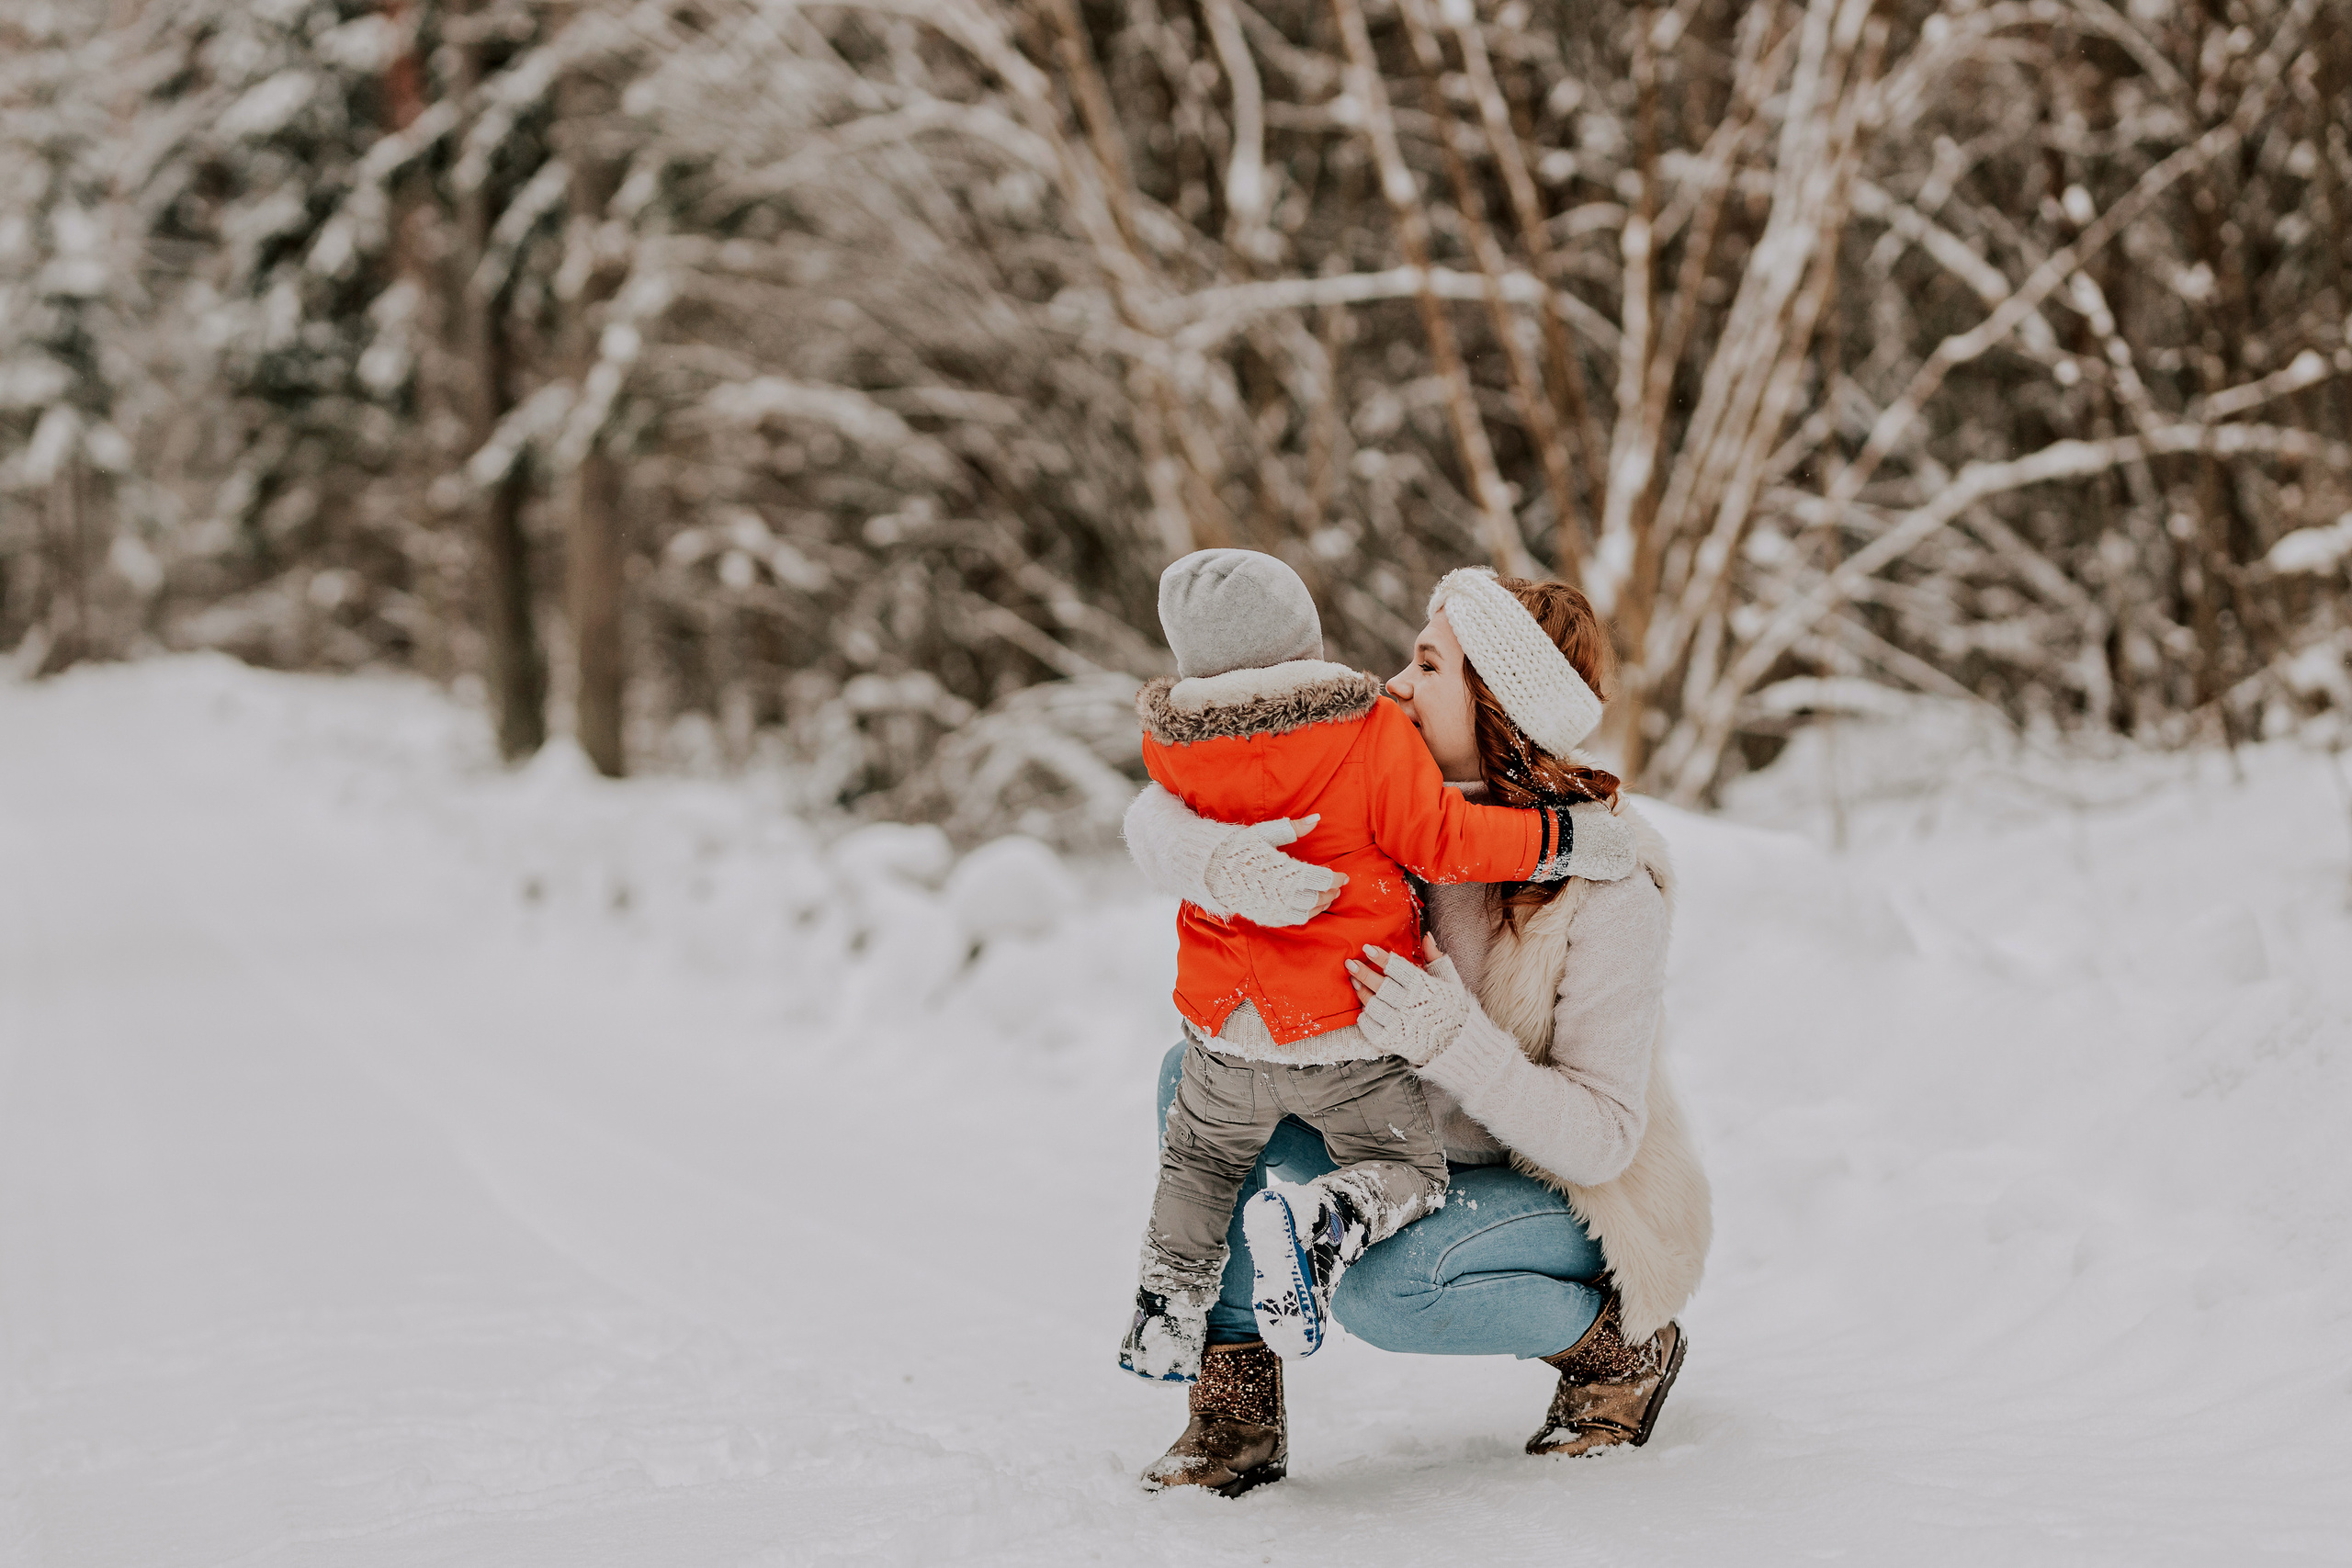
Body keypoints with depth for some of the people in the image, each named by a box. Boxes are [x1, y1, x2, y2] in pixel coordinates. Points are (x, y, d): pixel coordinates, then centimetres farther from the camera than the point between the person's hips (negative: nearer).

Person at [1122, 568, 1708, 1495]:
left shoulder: (1607, 888, -27)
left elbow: (1600, 1137, -27)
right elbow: (1158, 817, -19)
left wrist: (1454, 1041, -42)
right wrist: (1222, 862, -43)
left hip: (1570, 1194, -6)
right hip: (1424, 1149, 6)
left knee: (1380, 1283, -34)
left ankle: (1622, 1343, -5)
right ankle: (1237, 1401, -8)